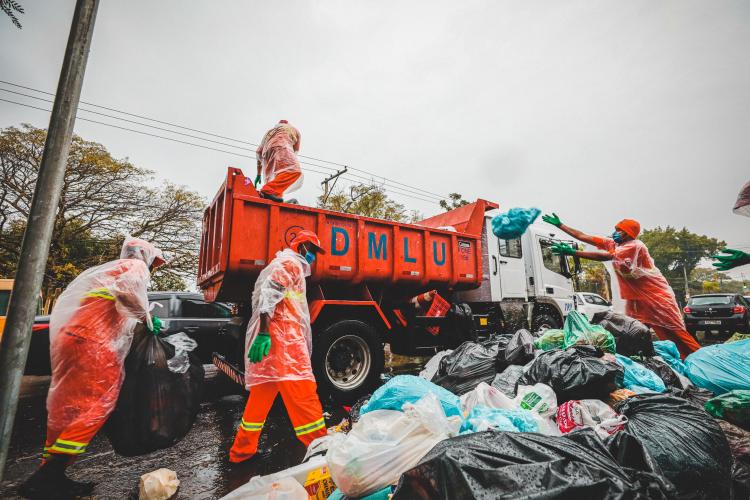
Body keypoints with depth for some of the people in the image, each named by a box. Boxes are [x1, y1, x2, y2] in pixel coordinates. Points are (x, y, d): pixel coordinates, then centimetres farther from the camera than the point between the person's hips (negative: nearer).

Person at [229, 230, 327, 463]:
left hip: (271, 337, 10)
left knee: (261, 394, 15)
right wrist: (264, 333, -25)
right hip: (283, 338, -10)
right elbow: (269, 294, -16)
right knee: (302, 393, -10)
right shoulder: (290, 263, -2)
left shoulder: (284, 265, 29)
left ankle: (242, 451, 24)